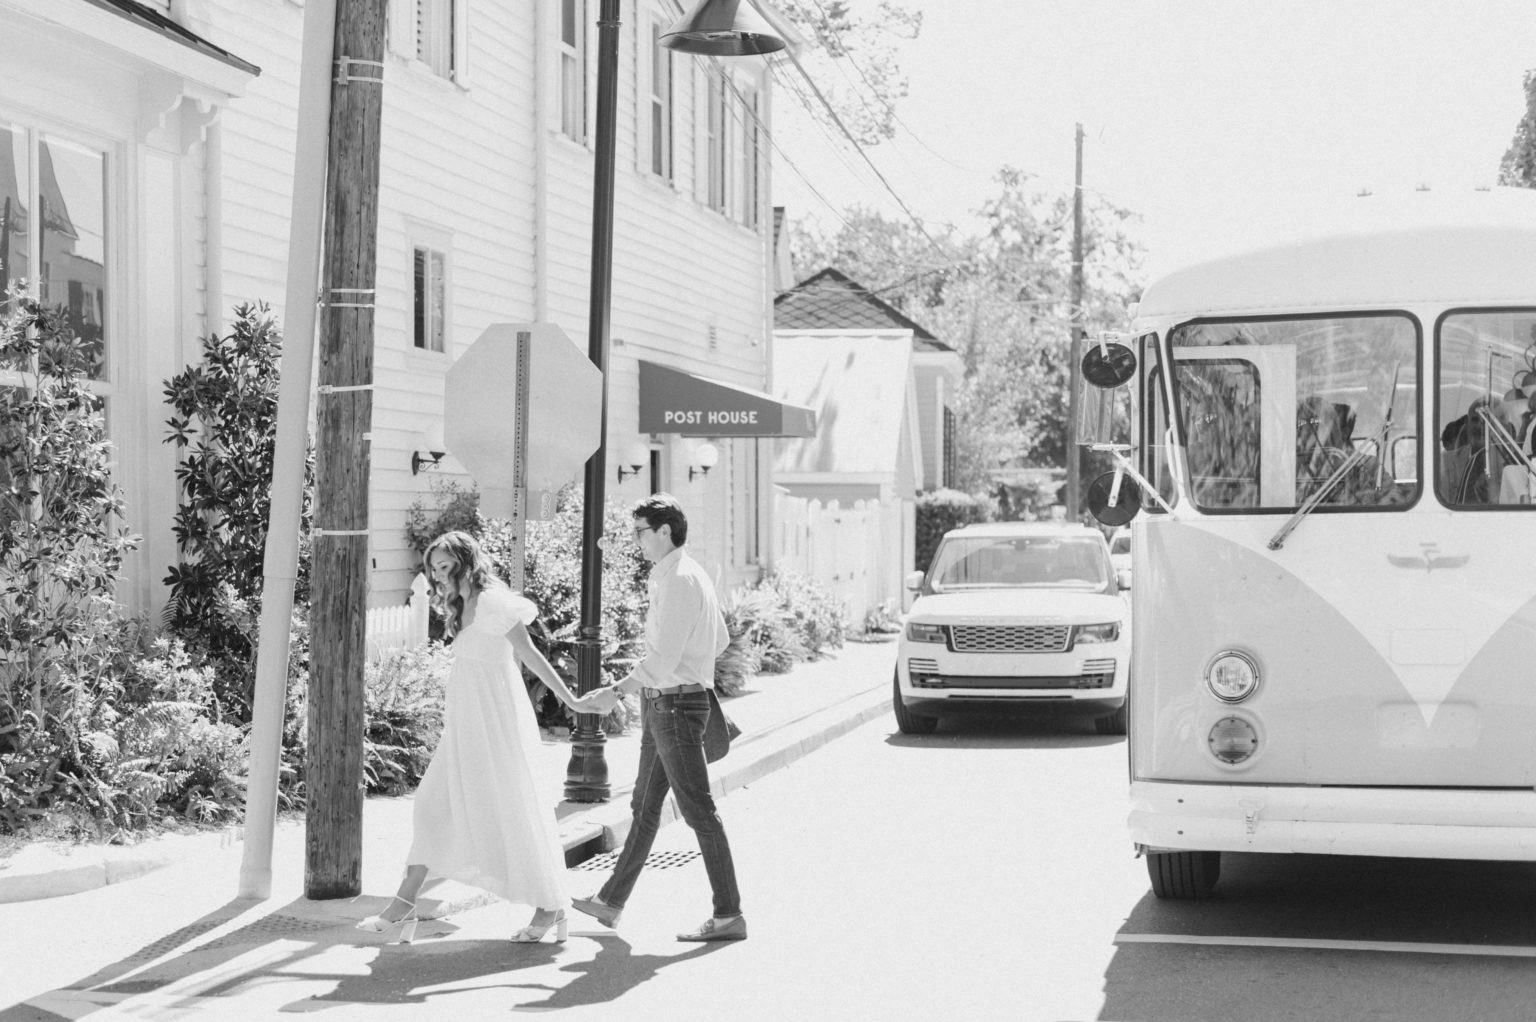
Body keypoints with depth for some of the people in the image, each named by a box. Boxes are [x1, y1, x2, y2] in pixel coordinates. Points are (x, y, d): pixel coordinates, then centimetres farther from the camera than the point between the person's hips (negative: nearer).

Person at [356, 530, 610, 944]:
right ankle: (404, 904, 4)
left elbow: (530, 655, -14)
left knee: (514, 813, -1)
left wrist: (571, 701, -11)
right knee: (435, 805, 3)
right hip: (466, 724, 9)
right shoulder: (462, 607, 12)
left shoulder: (493, 603, -14)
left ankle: (551, 907, 12)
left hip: (496, 722, -9)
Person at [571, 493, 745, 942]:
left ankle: (729, 916, -1)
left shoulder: (679, 581, -18)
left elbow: (663, 659, -23)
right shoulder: (687, 575, 13)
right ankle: (611, 901, 25)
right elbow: (721, 639, 22)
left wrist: (617, 689, -17)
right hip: (662, 705, 10)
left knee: (697, 809, -5)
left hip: (675, 703, -10)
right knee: (644, 806, 16)